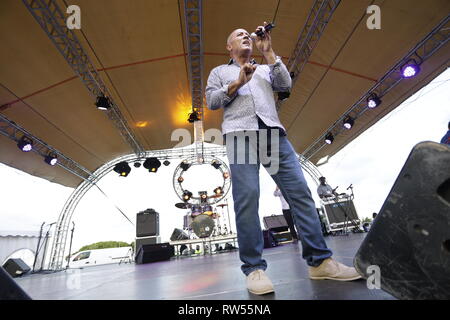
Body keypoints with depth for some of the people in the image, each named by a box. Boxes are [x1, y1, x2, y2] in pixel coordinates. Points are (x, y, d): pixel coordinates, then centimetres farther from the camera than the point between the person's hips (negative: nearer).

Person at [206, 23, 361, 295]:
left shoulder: (265, 69, 33)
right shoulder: (220, 71, 27)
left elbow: (286, 84, 14)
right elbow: (211, 101, 11)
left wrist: (268, 52, 14)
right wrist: (237, 83, -1)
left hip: (273, 132, 3)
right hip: (240, 133, -2)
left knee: (300, 191, -8)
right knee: (247, 198, -14)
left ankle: (320, 261, -2)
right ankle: (254, 268, -7)